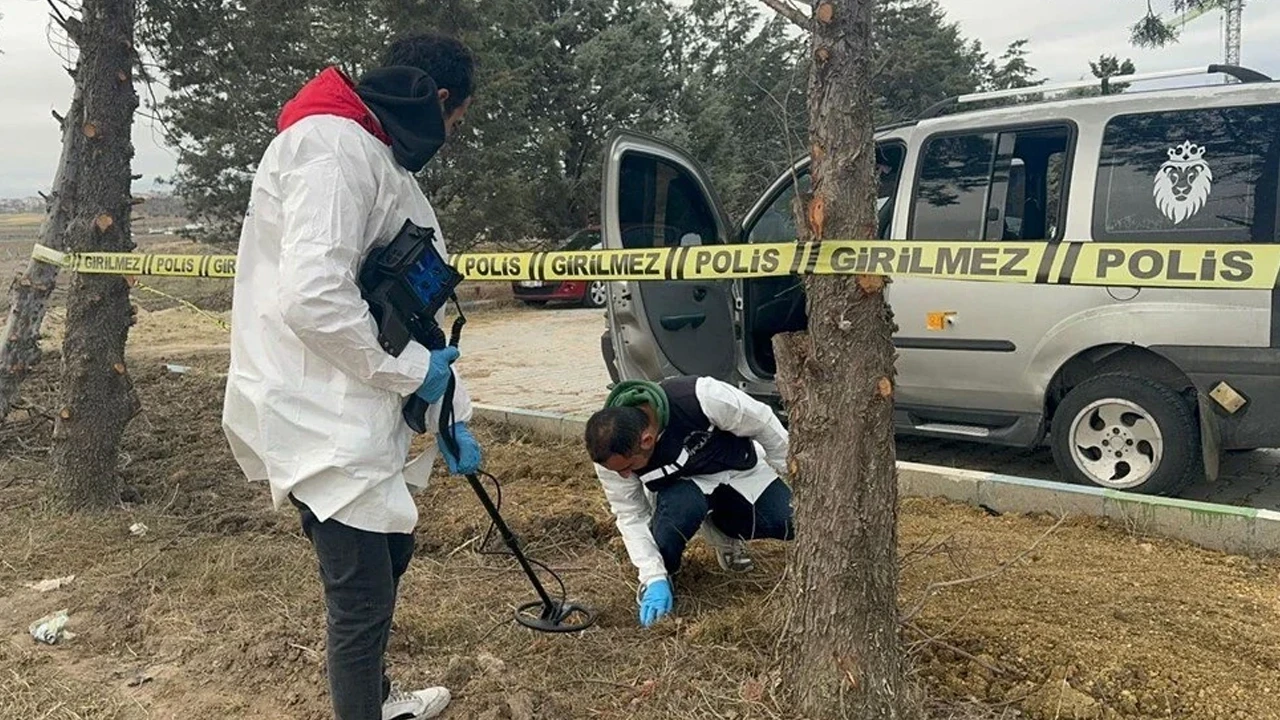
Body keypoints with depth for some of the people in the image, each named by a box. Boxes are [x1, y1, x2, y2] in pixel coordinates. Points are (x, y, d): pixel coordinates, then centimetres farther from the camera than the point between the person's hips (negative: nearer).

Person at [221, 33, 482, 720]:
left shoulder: (383, 159, 16)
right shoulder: (333, 146, -17)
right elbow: (312, 297, -30)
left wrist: (452, 415, 16)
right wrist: (412, 369, -16)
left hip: (361, 412, 11)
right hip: (320, 420, -11)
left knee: (391, 547, 24)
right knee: (363, 597, -3)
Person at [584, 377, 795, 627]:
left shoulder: (703, 397, -38)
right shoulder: (609, 452, -29)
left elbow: (764, 424, -20)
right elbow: (631, 516, -17)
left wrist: (791, 476, -6)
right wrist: (653, 578, -24)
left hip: (738, 469, 1)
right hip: (680, 484, -1)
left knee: (794, 523, -18)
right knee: (681, 505, -37)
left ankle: (722, 531, 10)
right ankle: (662, 573, -7)